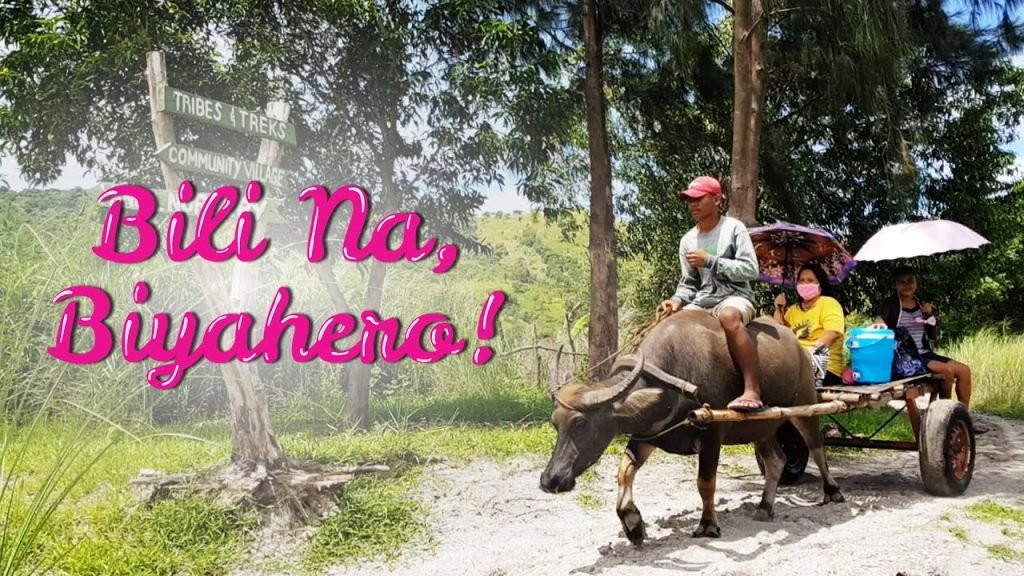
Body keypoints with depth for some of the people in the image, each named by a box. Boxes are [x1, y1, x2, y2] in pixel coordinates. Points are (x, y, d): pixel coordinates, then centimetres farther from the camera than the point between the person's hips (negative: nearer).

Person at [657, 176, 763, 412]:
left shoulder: (733, 228, -3)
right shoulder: (687, 240, 11)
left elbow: (750, 269, -10)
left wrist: (710, 261, -15)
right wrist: (678, 300, -7)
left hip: (735, 296, -6)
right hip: (702, 301, 6)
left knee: (728, 316, -39)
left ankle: (752, 390, -42)